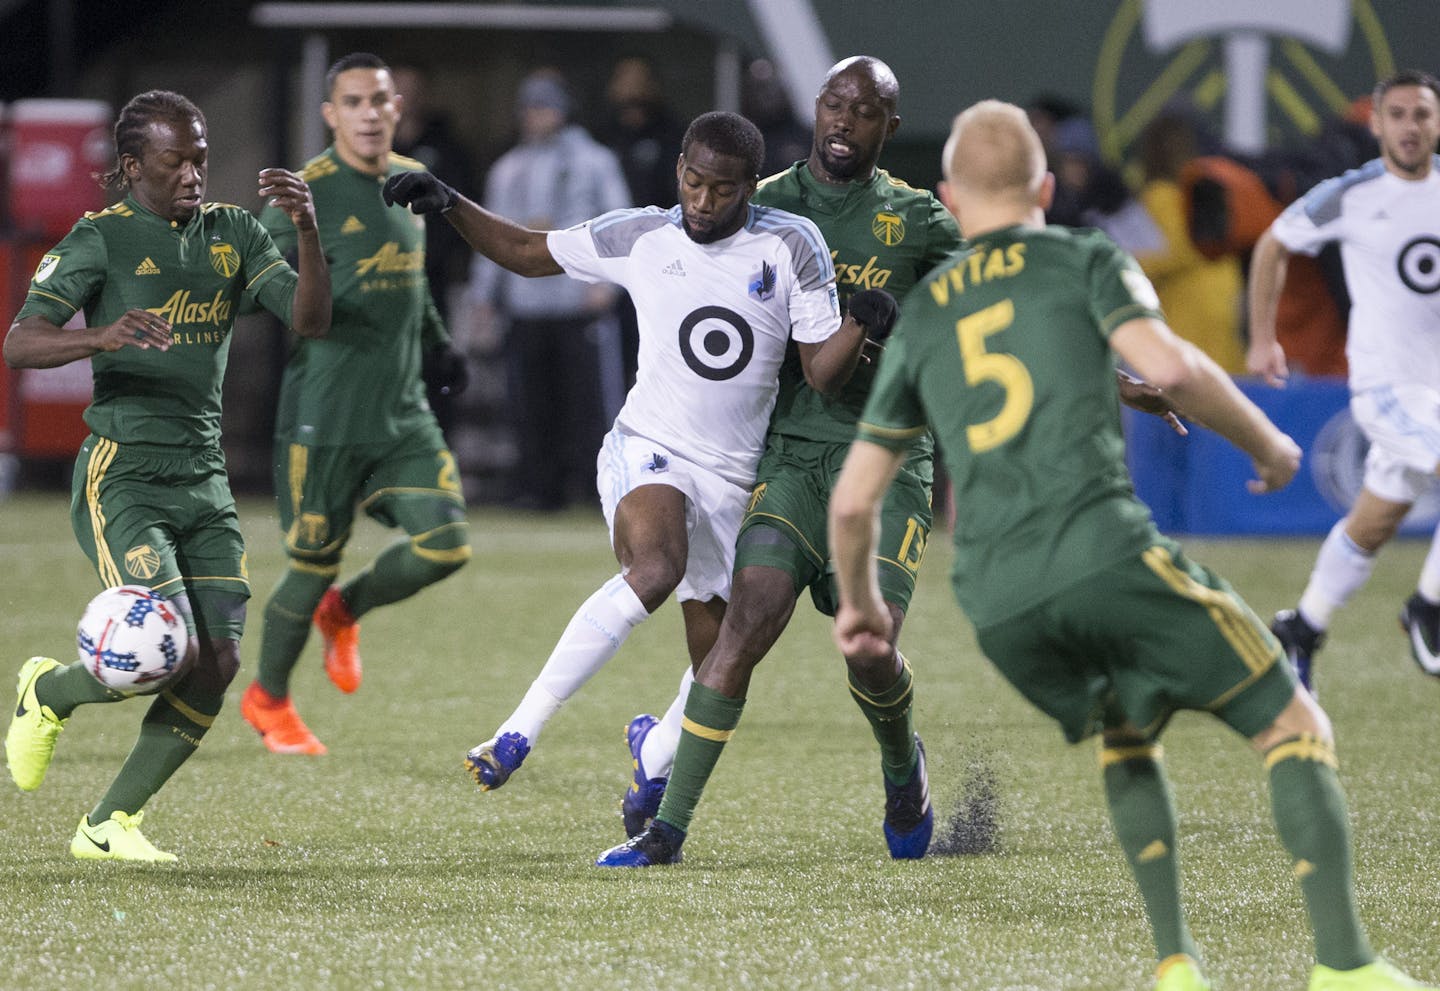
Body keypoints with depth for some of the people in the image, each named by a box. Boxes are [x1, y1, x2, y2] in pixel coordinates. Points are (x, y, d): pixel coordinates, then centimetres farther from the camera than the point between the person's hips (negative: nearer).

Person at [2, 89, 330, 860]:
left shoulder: (232, 233, 9)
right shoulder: (100, 239, -5)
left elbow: (310, 320, -1)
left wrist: (307, 231, -17)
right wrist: (101, 336, -34)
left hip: (204, 477, 6)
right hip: (121, 474, -6)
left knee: (219, 662, -4)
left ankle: (107, 824, 9)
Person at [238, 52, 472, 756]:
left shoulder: (413, 183, 11)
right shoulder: (306, 194, -10)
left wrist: (437, 343, 20)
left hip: (404, 414, 6)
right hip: (324, 416, -6)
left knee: (446, 545, -7)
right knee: (314, 564, 1)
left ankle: (344, 612, 23)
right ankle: (267, 700, 26)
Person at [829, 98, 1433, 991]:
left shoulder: (918, 320, 23)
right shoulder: (1083, 260, 12)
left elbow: (852, 502, 23)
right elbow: (1169, 366, -7)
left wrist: (860, 603, 41)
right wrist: (1268, 443, 9)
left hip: (997, 608, 5)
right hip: (1106, 551, -4)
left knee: (1128, 741, 30)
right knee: (1294, 727, 6)